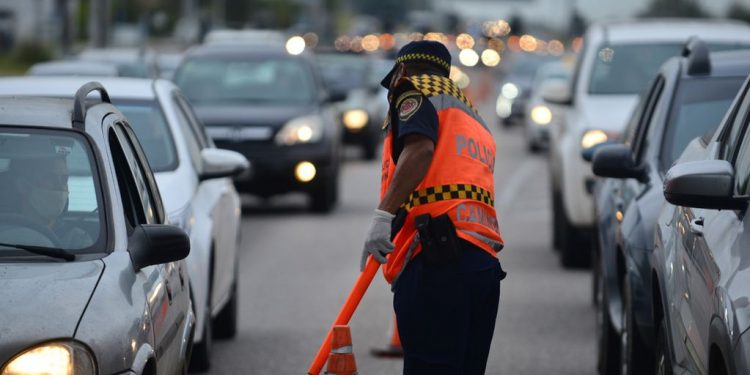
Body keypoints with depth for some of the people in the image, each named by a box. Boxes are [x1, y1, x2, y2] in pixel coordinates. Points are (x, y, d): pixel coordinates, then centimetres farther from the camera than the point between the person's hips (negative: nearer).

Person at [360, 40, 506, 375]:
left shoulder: (416, 90, 8)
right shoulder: (473, 118, 35)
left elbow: (420, 148, -12)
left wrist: (384, 214, -20)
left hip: (435, 261, -8)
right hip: (484, 263, 8)